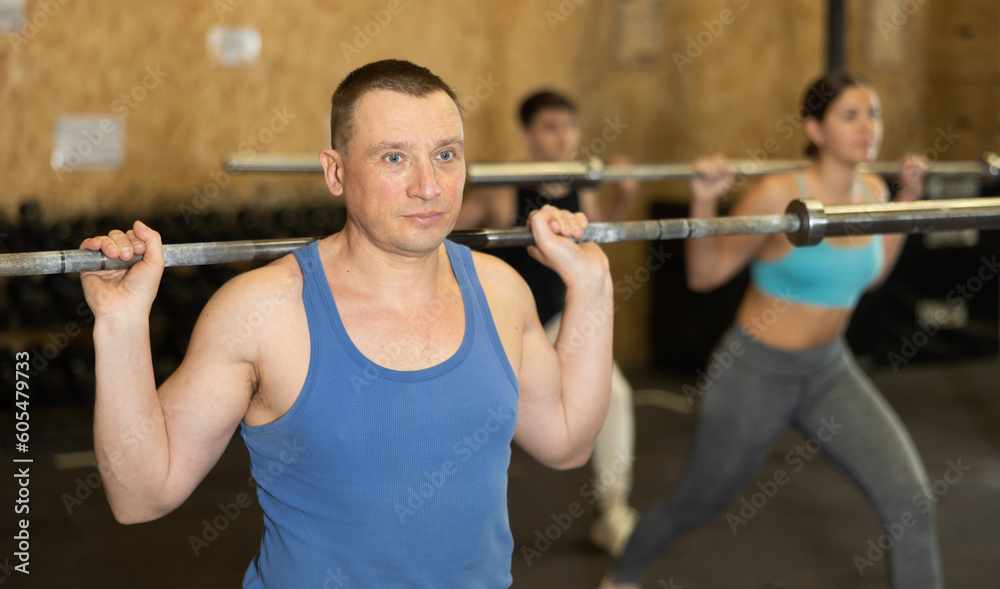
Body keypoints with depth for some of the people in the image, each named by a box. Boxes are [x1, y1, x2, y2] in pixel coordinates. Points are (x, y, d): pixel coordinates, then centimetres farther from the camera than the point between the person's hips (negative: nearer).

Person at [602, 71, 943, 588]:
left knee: (911, 500, -13)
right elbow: (704, 274, -12)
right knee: (697, 504, 17)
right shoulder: (778, 196, -22)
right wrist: (703, 202, -27)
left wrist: (908, 197, 10)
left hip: (830, 371, 5)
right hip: (756, 372, -5)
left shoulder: (872, 192, -4)